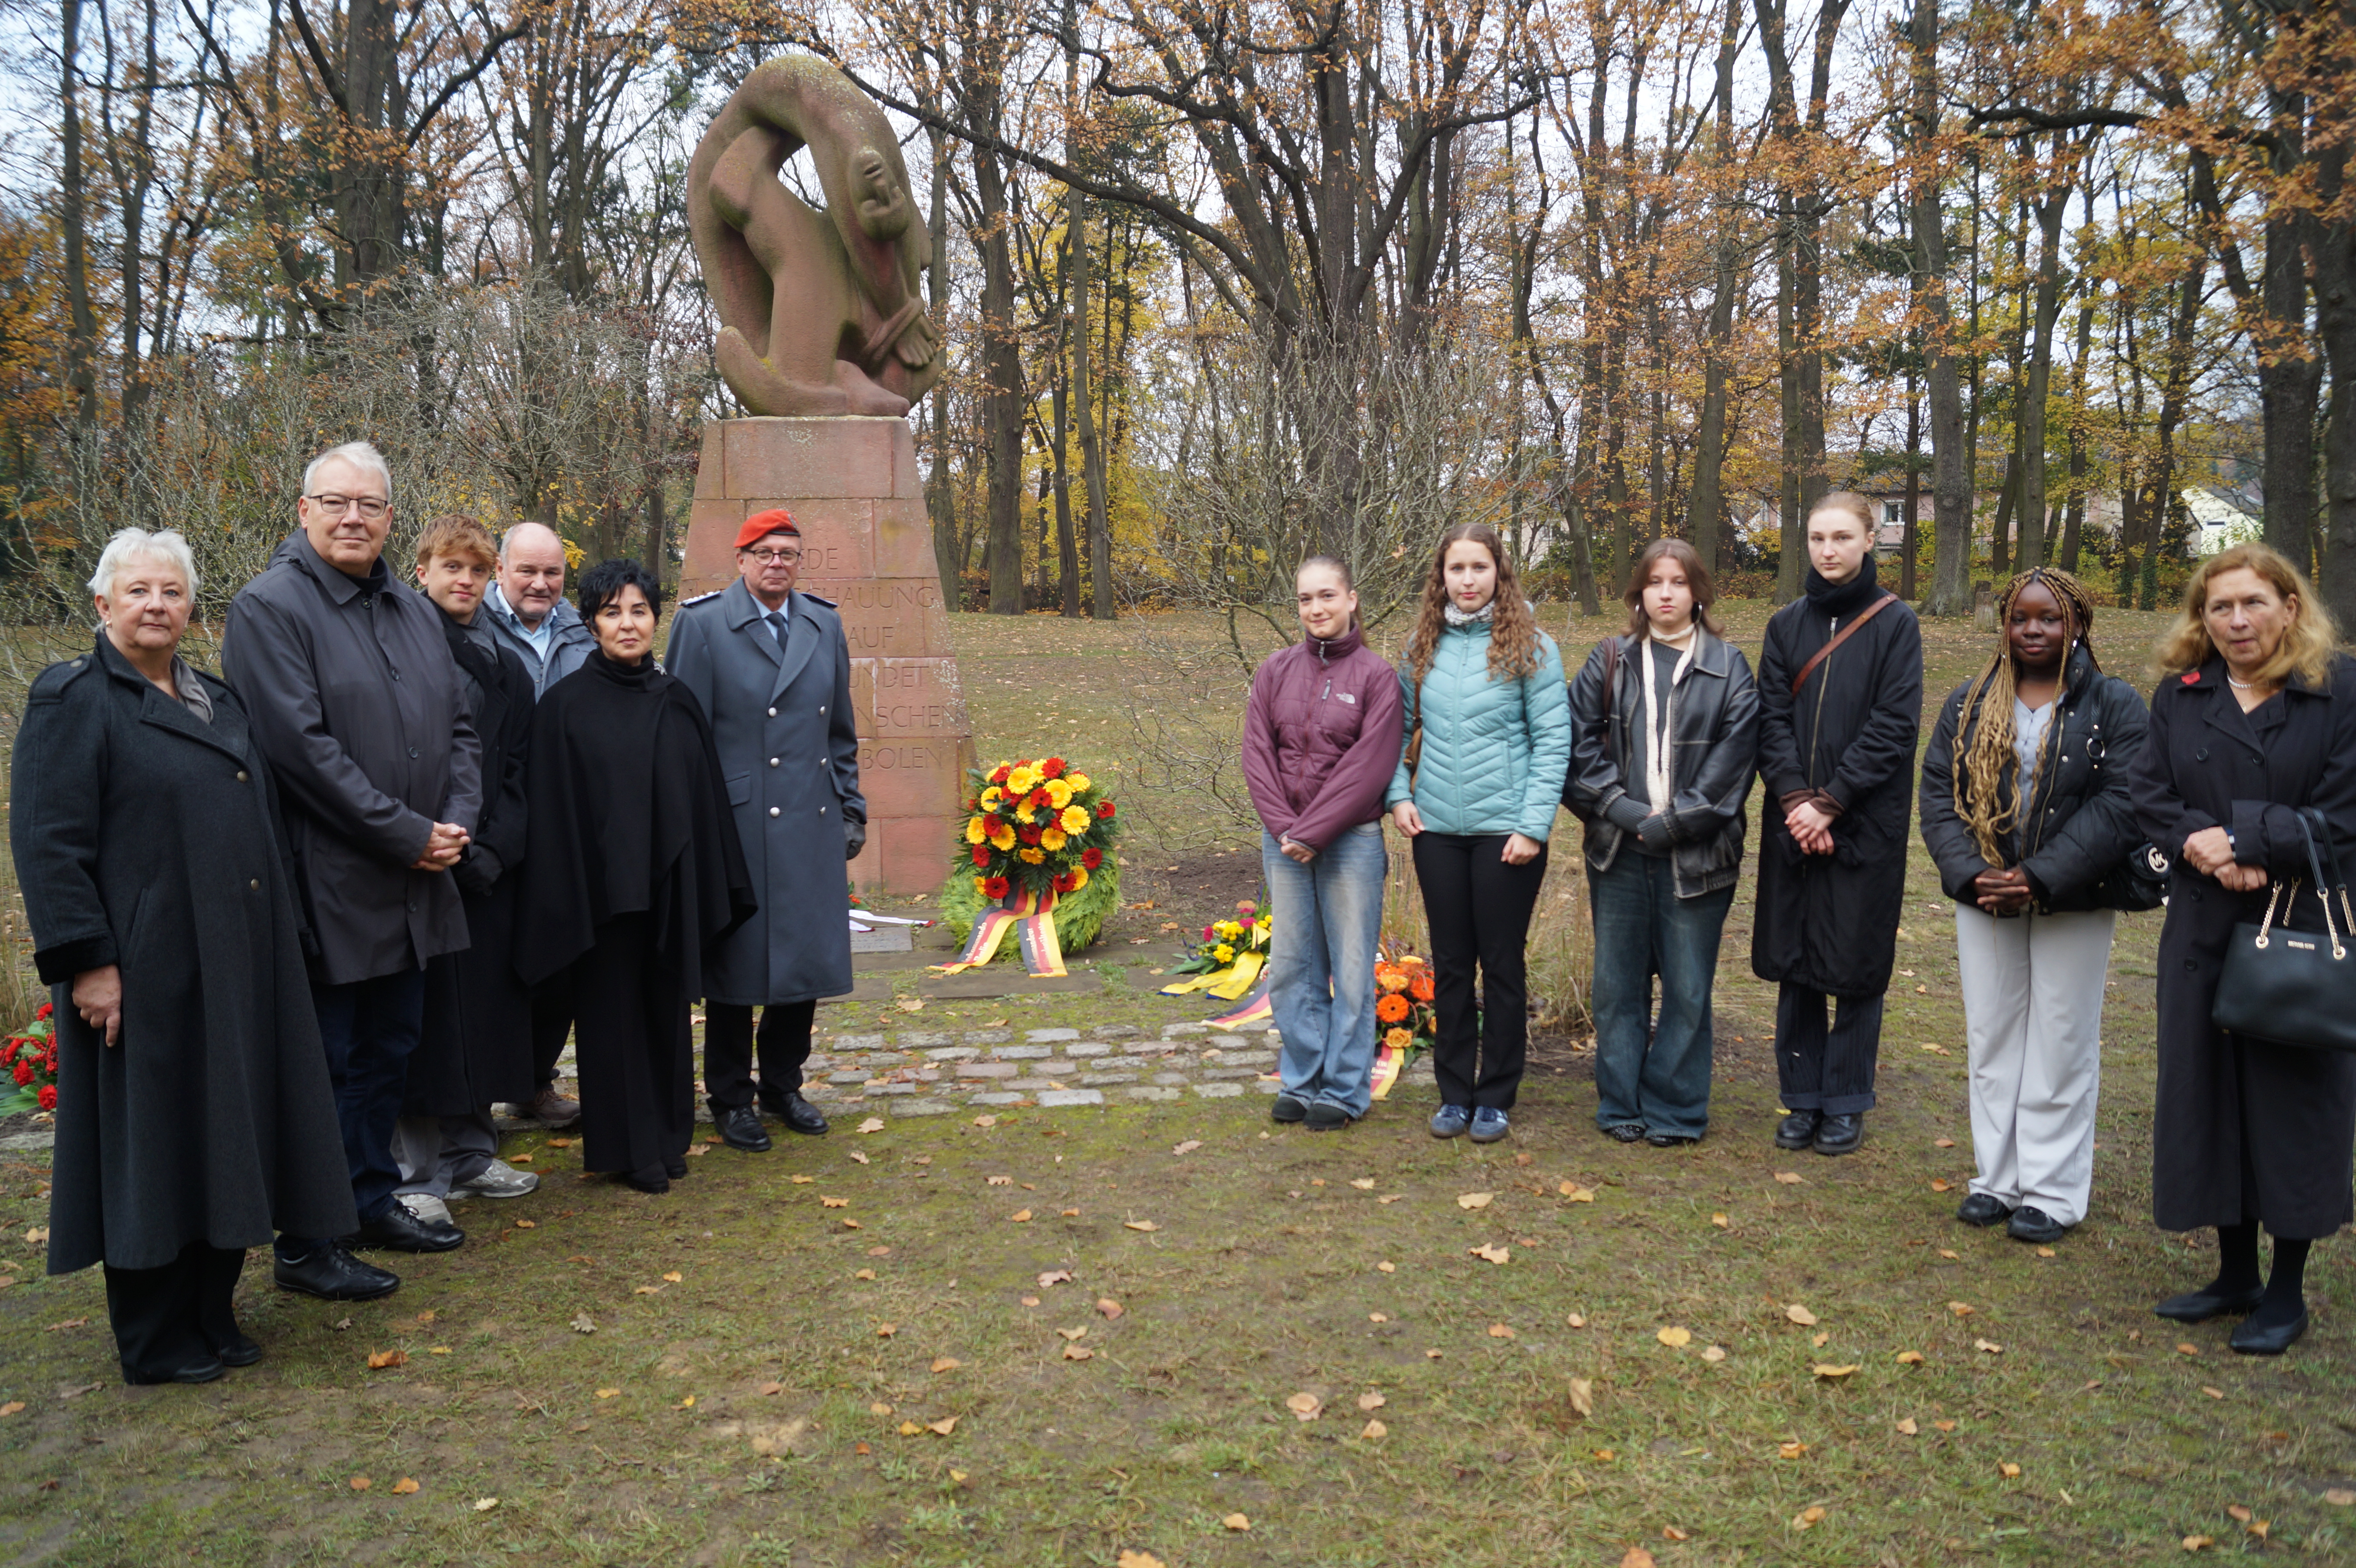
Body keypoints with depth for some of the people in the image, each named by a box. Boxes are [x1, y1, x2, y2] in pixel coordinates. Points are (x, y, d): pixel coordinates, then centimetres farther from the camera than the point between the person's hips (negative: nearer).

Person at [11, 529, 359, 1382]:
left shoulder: (217, 700, 15)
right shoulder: (73, 699, -7)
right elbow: (49, 843, -14)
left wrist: (274, 942, 17)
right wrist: (87, 961, -19)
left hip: (235, 968, 7)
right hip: (146, 972, -7)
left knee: (225, 1141, 12)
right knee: (153, 1147, 2)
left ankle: (211, 1318, 25)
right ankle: (153, 1343, 16)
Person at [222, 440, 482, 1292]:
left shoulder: (415, 611, 12)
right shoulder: (269, 608, -11)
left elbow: (460, 725, 14)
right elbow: (302, 746, -19)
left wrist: (456, 821, -3)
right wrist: (408, 834, -17)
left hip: (412, 884, 8)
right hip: (327, 886, -7)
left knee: (388, 1050, 18)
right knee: (322, 1065, 1)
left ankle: (373, 1202, 34)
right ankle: (306, 1246, 14)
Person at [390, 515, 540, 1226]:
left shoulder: (505, 668, 14)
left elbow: (517, 772, 10)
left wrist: (495, 850, -5)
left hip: (487, 869, 6)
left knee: (482, 1005, 11)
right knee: (423, 1014, -2)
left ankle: (469, 1154, 23)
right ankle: (417, 1177, 6)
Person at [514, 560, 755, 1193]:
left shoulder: (678, 701, 6)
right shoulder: (566, 704, -6)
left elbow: (707, 798, 10)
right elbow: (550, 809, -6)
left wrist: (715, 887, 8)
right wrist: (563, 897, -11)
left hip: (672, 884, 4)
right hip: (604, 884, -4)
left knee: (668, 1009, 13)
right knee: (613, 1012, 6)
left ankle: (668, 1137, 26)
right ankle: (629, 1148, 17)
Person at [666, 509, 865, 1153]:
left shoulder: (824, 624, 11)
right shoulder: (702, 624, -3)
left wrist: (851, 808, 13)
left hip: (811, 824, 5)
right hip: (738, 825, -4)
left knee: (809, 954, 9)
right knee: (737, 961, 4)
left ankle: (783, 1083, 27)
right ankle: (731, 1098, 19)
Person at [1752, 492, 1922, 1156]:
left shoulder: (1895, 624, -2)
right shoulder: (1786, 625, 8)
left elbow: (1894, 726, -9)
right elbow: (1772, 719, 2)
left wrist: (1830, 802, -14)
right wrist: (1795, 799, -12)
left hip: (1865, 825, -3)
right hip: (1793, 822, 3)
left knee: (1856, 965, 3)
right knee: (1793, 962, 7)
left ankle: (1846, 1104, 17)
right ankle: (1803, 1099, 19)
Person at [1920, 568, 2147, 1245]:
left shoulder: (2114, 706, -3)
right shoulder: (1968, 705, 7)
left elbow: (2119, 806, -11)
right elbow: (1938, 793, 2)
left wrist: (2039, 879, -19)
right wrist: (1972, 874, -13)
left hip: (2073, 908, -3)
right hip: (1984, 903, 3)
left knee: (2061, 1048, 3)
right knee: (1992, 1040, 10)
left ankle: (2054, 1193, 13)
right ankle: (1997, 1180, 21)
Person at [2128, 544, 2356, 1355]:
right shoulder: (2180, 695, 7)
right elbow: (2148, 795, 0)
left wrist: (2236, 839, -17)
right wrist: (2206, 846, -17)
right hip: (2205, 931, 4)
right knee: (2208, 1097, 9)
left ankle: (2286, 1291, 18)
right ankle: (2236, 1275, 26)